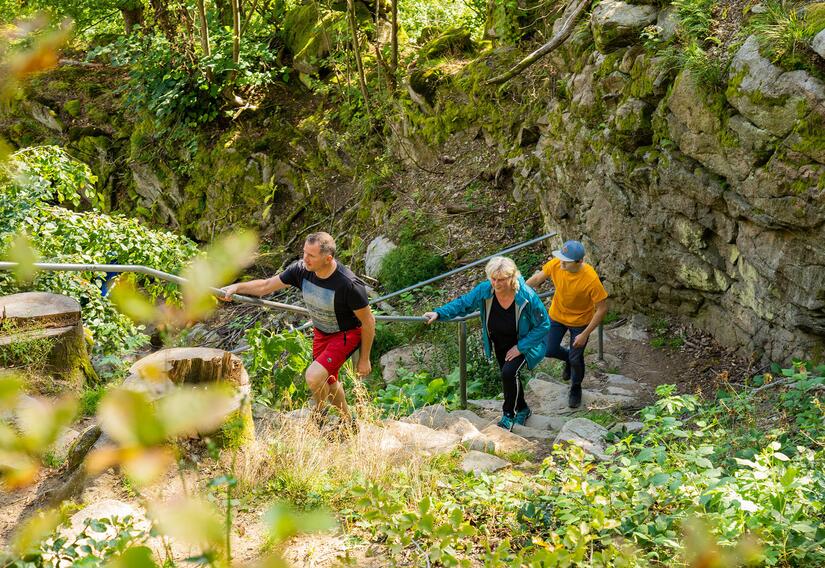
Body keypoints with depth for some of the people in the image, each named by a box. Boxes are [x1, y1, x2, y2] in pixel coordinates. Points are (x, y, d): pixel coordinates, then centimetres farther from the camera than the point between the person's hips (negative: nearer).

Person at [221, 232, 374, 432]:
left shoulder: (349, 284, -34)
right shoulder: (302, 270, -19)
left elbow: (369, 322, -21)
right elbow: (266, 286, -5)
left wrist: (364, 359, -14)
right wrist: (236, 287, -19)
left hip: (347, 335, -7)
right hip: (321, 332, 7)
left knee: (313, 377, -22)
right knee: (328, 382, 21)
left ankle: (320, 412, 11)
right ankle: (348, 422, 46)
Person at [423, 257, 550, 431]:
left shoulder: (527, 297, -32)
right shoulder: (485, 290, -22)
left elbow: (544, 325, -21)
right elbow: (463, 303, -8)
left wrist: (520, 347, -23)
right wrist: (438, 313, -21)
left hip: (523, 344, -5)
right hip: (500, 343, 5)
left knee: (509, 373, -24)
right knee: (508, 377, 17)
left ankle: (508, 414, 0)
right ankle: (522, 409, 44)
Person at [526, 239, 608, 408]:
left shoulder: (591, 279, -37)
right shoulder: (556, 264, -26)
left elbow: (602, 309, -26)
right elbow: (538, 278, -4)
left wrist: (585, 334, -23)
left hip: (580, 321, -4)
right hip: (557, 315, 4)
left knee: (575, 359, 8)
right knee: (549, 350, 10)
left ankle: (576, 388, 40)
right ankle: (569, 358, 46)